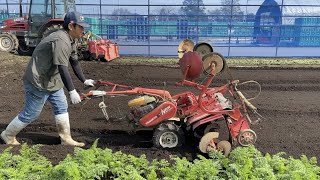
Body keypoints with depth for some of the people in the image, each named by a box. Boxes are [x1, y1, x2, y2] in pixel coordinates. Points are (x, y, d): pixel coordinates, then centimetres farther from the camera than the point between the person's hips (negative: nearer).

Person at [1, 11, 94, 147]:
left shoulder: (72, 40, 5)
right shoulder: (61, 40, -27)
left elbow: (74, 62, 14)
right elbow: (63, 68, -32)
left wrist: (84, 80, 14)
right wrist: (72, 91, -32)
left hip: (52, 80, 10)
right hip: (38, 81, -10)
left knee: (61, 107, 10)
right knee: (31, 114, 4)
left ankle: (66, 139, 19)